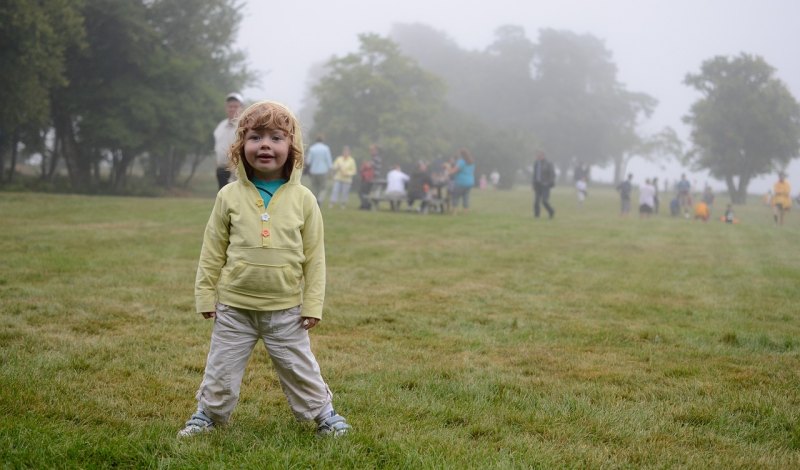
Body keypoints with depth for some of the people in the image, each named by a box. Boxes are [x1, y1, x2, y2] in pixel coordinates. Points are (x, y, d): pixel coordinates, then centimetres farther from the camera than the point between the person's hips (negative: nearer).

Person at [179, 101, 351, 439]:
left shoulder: (303, 199, -4)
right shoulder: (230, 196, -3)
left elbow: (314, 257, 0)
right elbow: (212, 251, 3)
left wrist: (312, 304, -3)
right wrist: (206, 296, 1)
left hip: (286, 309, 0)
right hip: (234, 307, 1)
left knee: (301, 370, 11)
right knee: (221, 370, 11)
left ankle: (323, 413, 29)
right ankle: (208, 414, 31)